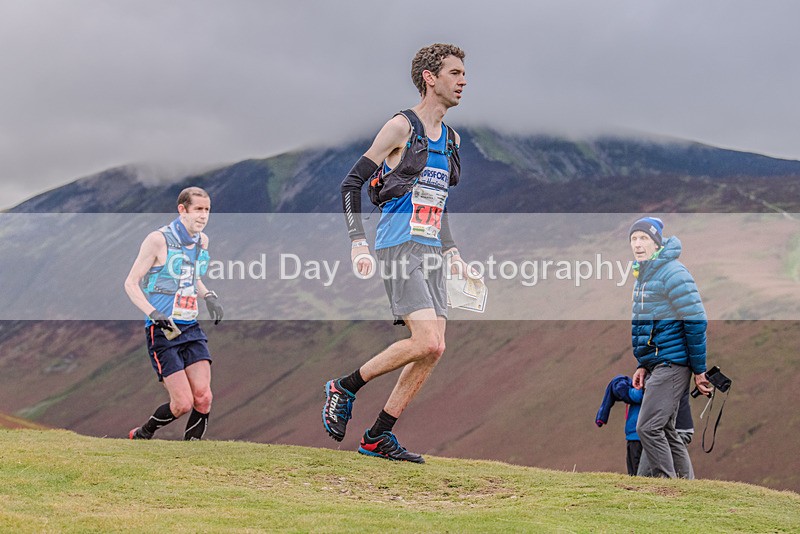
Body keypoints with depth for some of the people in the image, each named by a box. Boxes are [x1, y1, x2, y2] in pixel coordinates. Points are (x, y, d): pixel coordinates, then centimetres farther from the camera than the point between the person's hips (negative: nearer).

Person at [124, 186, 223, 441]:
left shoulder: (202, 240, 11)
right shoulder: (158, 240, -10)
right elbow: (131, 283, -6)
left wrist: (209, 296, 7)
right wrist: (153, 313, -20)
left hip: (191, 328, 6)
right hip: (162, 330, -6)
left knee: (203, 398, -10)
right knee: (182, 403, -10)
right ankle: (141, 435, 16)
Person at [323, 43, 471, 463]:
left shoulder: (451, 138, 17)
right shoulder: (401, 127, -5)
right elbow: (352, 183, -5)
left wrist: (450, 251, 18)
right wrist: (358, 244, -15)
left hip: (430, 252, 8)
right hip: (399, 249, -8)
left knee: (433, 350, 0)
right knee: (427, 343, -19)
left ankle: (378, 437, 8)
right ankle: (345, 388, 0)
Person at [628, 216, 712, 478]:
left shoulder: (673, 272, -13)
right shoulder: (642, 275, 16)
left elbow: (696, 321, -15)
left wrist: (699, 370, -14)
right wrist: (644, 365, 17)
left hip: (672, 363, -10)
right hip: (656, 365, 10)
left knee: (649, 428, -14)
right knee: (666, 431, 11)